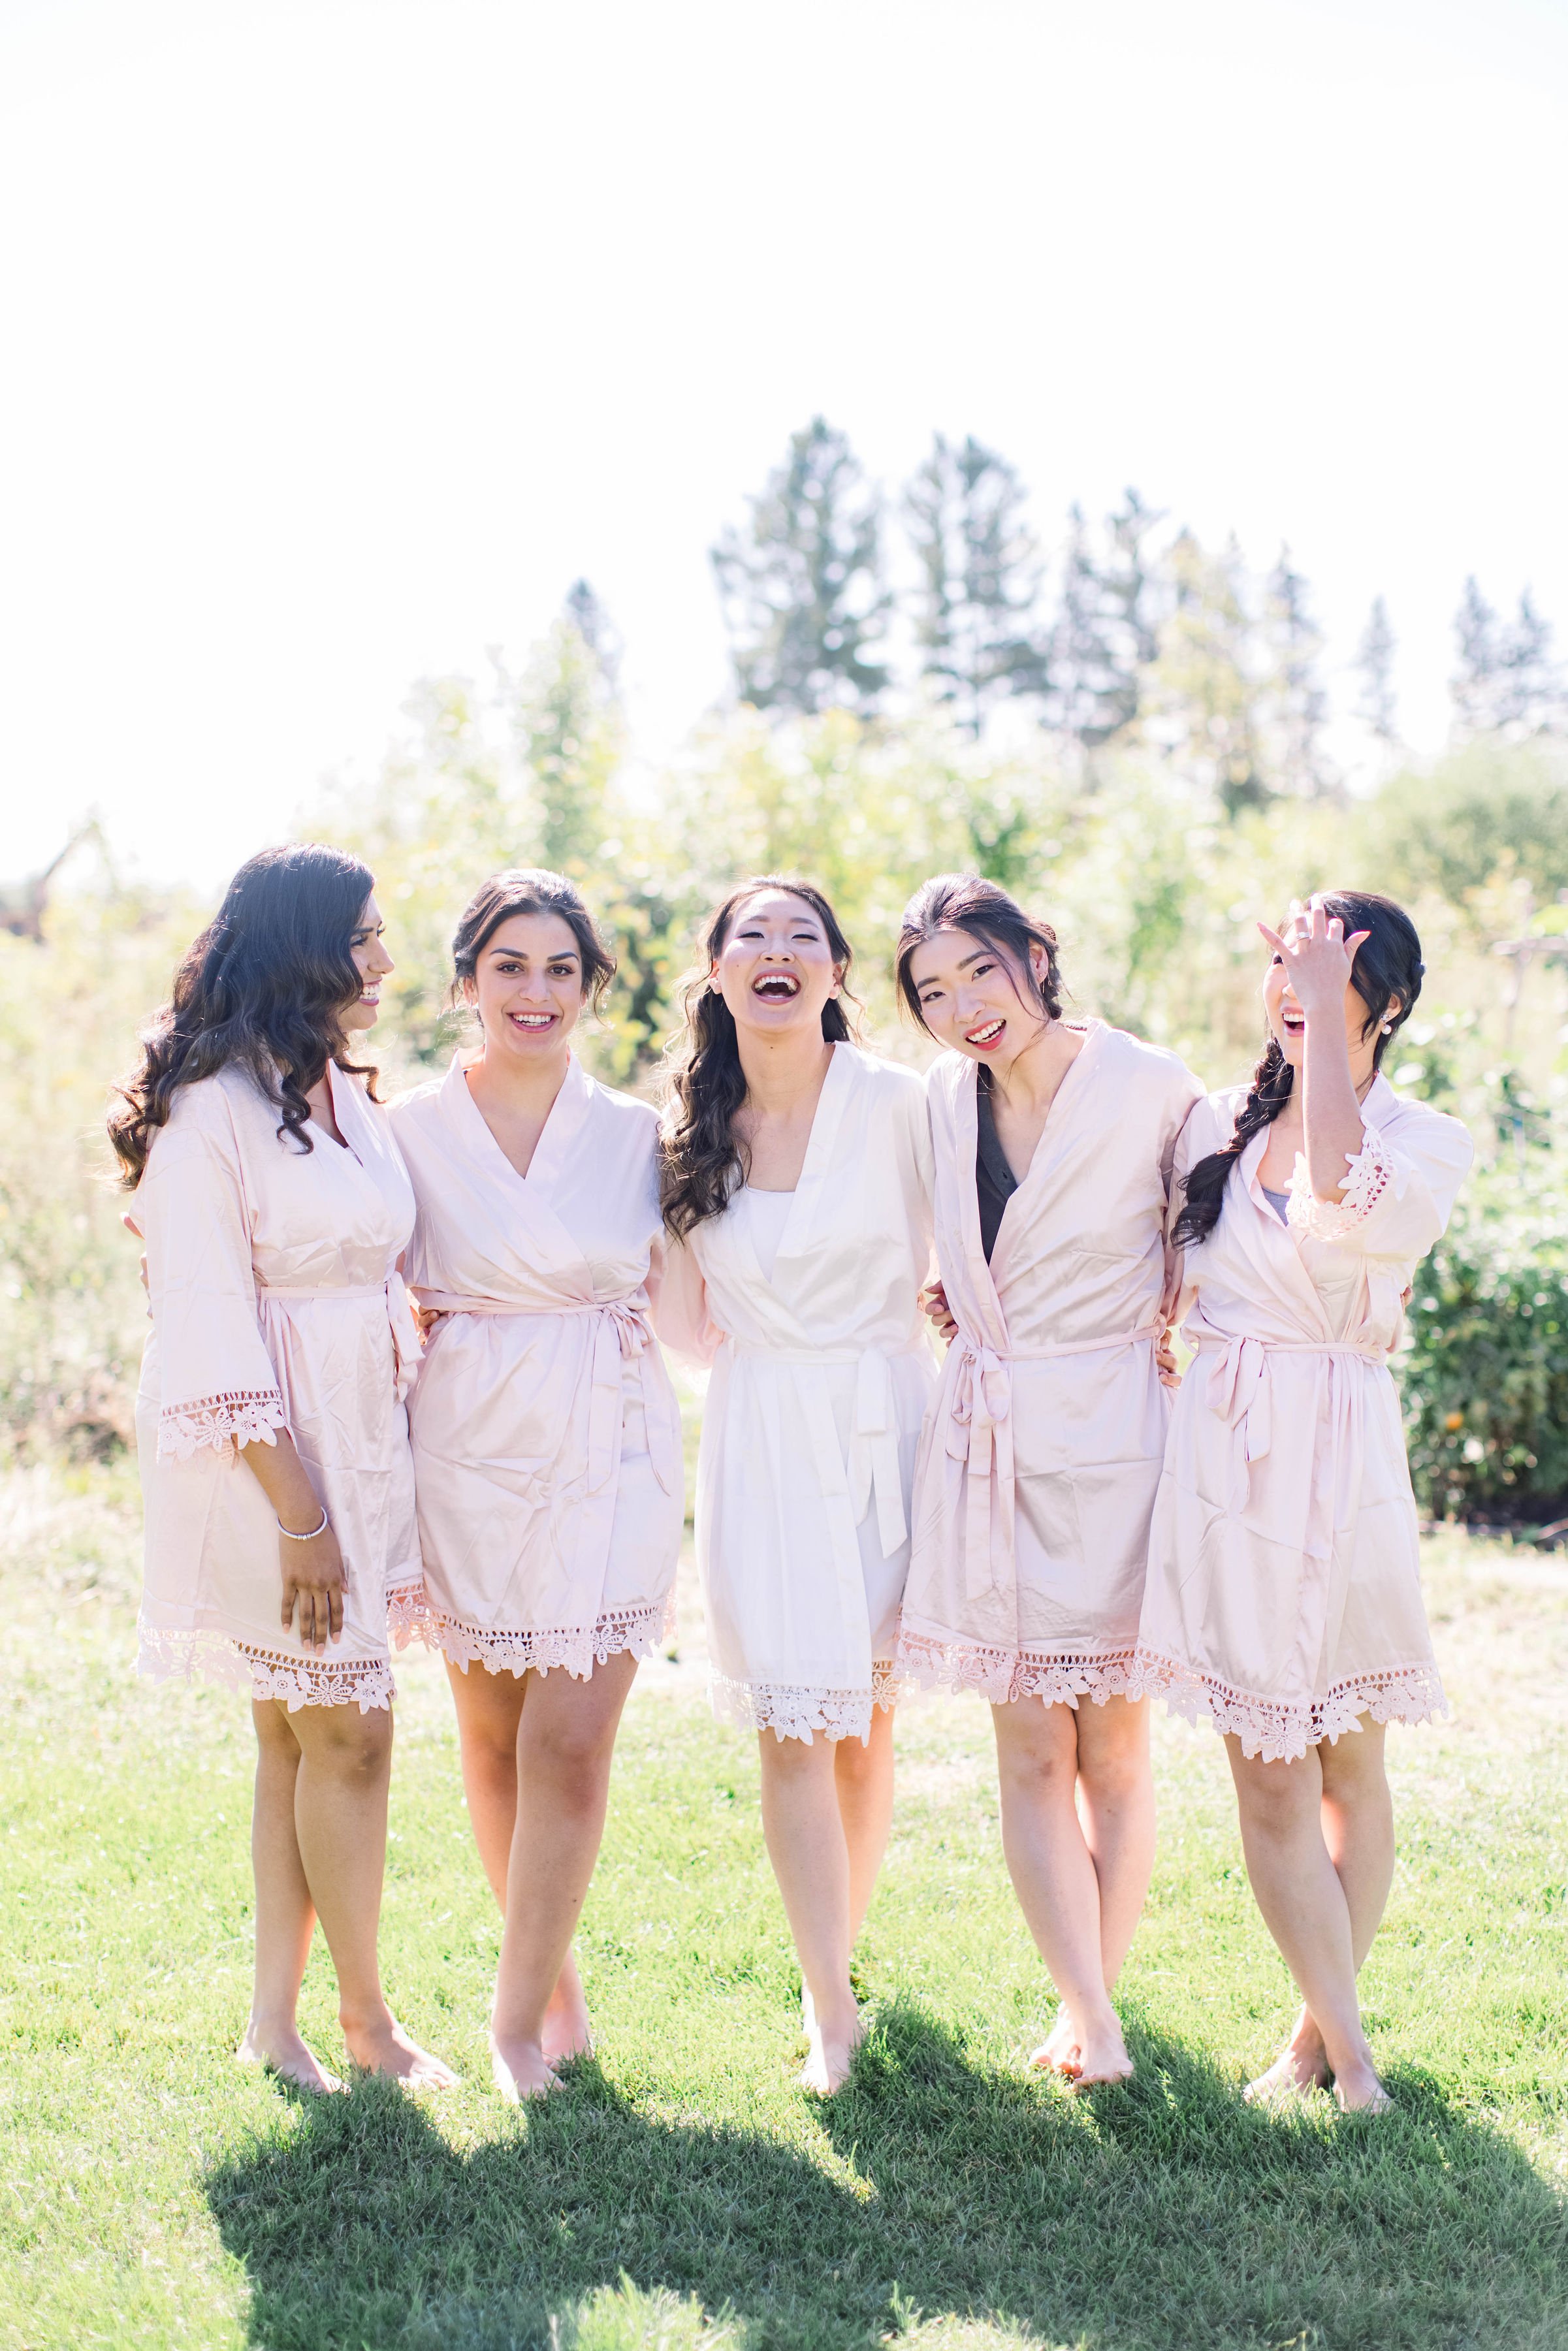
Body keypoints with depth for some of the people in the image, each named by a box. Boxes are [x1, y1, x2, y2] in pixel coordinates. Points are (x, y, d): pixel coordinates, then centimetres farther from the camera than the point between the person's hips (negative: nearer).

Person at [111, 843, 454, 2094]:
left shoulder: (347, 1091, 11)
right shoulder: (210, 1110, -14)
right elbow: (209, 1333, -16)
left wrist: (396, 1471, 9)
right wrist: (298, 1514, -18)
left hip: (365, 1440, 7)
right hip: (266, 1457, -7)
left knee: (301, 1734, 12)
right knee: (349, 1731, 0)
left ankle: (277, 2016, 21)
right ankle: (368, 2020, 17)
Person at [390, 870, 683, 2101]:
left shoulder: (638, 1134, 3)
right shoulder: (412, 1129, 0)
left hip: (611, 1458, -1)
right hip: (470, 1456, 1)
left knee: (570, 1744, -7)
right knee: (493, 1740, 10)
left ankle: (521, 2015, 8)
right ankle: (555, 1975, 30)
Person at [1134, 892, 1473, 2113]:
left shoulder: (1426, 1143, -3)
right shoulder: (1219, 1125, 9)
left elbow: (1341, 1191, -27)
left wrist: (1326, 1011, -20)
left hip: (1340, 1462, -2)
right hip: (1223, 1454, 3)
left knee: (1351, 1764, 10)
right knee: (1270, 1780, 0)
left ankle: (1320, 2030, 25)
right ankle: (1348, 2044, 11)